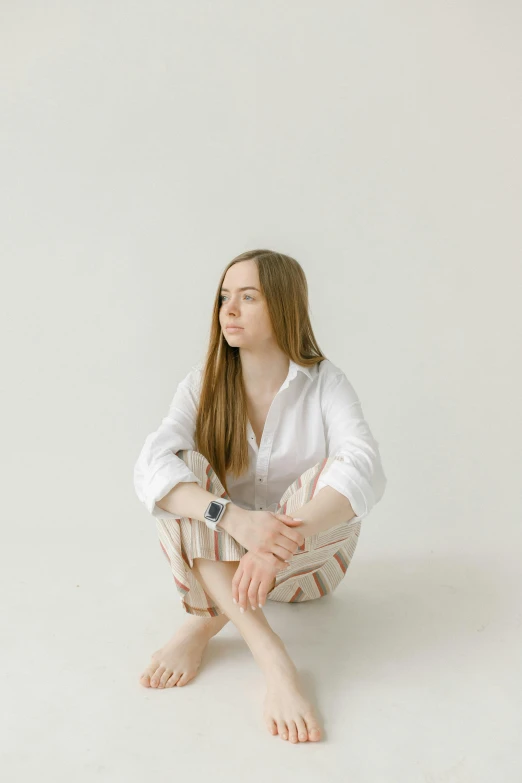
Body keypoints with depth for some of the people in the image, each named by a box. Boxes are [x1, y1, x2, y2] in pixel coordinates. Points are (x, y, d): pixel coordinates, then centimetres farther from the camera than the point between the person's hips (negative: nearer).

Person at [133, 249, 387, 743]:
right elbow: (151, 466, -24)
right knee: (185, 468, -25)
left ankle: (201, 627, -26)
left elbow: (366, 471, -29)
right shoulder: (203, 385, -7)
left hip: (308, 561, -1)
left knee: (336, 470, -27)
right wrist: (235, 518, -43)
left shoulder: (324, 383, -11)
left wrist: (284, 538, -46)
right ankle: (273, 661, -38)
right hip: (219, 560, 1)